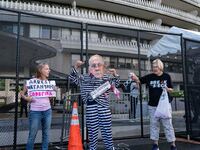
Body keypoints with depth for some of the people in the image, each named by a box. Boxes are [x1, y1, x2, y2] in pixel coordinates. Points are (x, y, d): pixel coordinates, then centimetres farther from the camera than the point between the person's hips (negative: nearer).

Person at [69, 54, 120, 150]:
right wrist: (76, 67, -8)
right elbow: (72, 78, 6)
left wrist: (115, 75, -7)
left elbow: (116, 84, 11)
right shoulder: (84, 78, 9)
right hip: (90, 108, 0)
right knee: (92, 131, 7)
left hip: (104, 107, 1)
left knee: (107, 130, 7)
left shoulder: (107, 77, 12)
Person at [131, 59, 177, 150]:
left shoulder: (167, 76, 0)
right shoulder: (149, 77, 0)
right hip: (152, 106, 1)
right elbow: (139, 81, -2)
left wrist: (167, 89, -14)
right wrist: (135, 78, -23)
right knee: (154, 124, 10)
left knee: (167, 124, 4)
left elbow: (171, 90, 8)